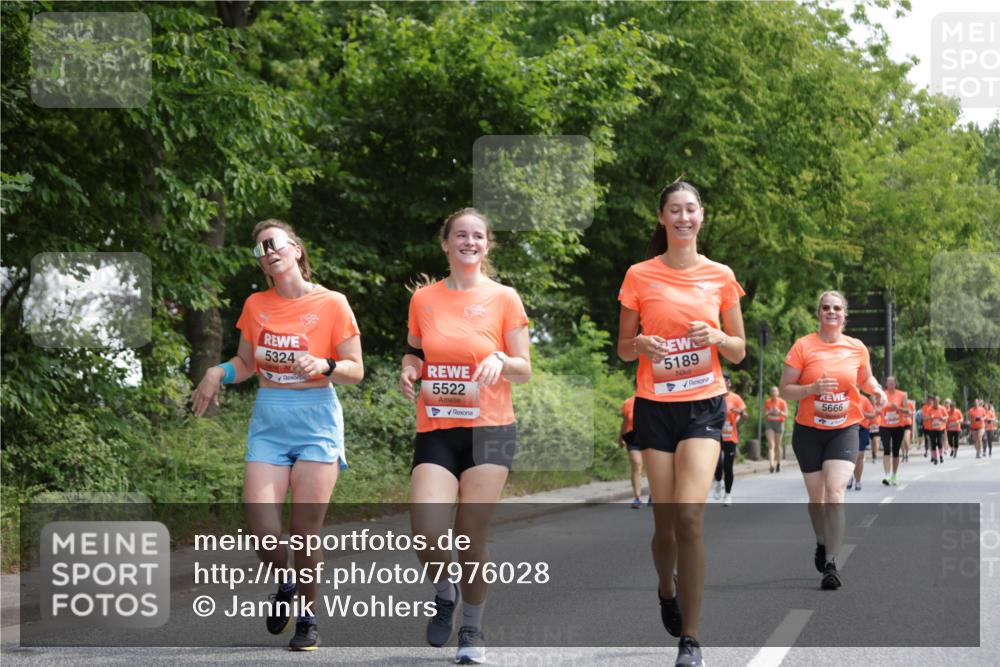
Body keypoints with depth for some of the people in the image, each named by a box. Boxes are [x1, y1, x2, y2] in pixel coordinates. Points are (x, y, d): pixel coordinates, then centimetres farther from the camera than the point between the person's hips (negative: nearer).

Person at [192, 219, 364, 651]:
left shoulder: (332, 304, -3)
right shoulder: (256, 306, 9)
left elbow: (355, 371, 0)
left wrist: (325, 366, -20)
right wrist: (218, 372, 0)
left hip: (316, 421, -3)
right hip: (268, 422, 3)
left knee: (305, 528, -5)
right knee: (259, 518, -11)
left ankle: (306, 617, 13)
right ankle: (284, 584, 20)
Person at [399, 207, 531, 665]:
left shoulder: (504, 298, 1)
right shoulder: (423, 299, 7)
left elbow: (524, 370, 3)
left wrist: (500, 360, -18)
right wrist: (409, 370, -2)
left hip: (489, 429, -1)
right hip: (435, 430, 2)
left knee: (472, 536, -1)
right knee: (426, 533, -15)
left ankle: (472, 629, 20)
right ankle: (445, 592, 18)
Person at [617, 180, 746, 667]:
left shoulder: (720, 276, 4)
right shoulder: (640, 276, 2)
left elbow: (738, 351, 10)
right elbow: (623, 348, 8)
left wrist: (717, 337, -11)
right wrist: (642, 344, -15)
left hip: (704, 406, -1)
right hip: (655, 406, 1)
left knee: (690, 516, -16)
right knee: (665, 520, 2)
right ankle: (667, 591, 37)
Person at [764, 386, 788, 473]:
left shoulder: (782, 402, -1)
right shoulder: (767, 402, 6)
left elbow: (786, 415, -1)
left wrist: (779, 412, -19)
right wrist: (768, 412, -12)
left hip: (779, 423, -1)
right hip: (770, 424, 1)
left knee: (778, 445, 7)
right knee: (771, 445, -11)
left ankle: (778, 463, 25)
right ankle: (771, 464, -22)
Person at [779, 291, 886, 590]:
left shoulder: (857, 348, 1)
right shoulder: (803, 346, -6)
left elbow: (865, 378, 20)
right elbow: (785, 389, -6)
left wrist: (876, 390, -2)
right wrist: (812, 388, -24)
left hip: (844, 430, 0)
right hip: (809, 431, 0)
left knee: (835, 493, -17)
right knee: (817, 497, 11)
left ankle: (831, 564, -16)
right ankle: (821, 543, 42)